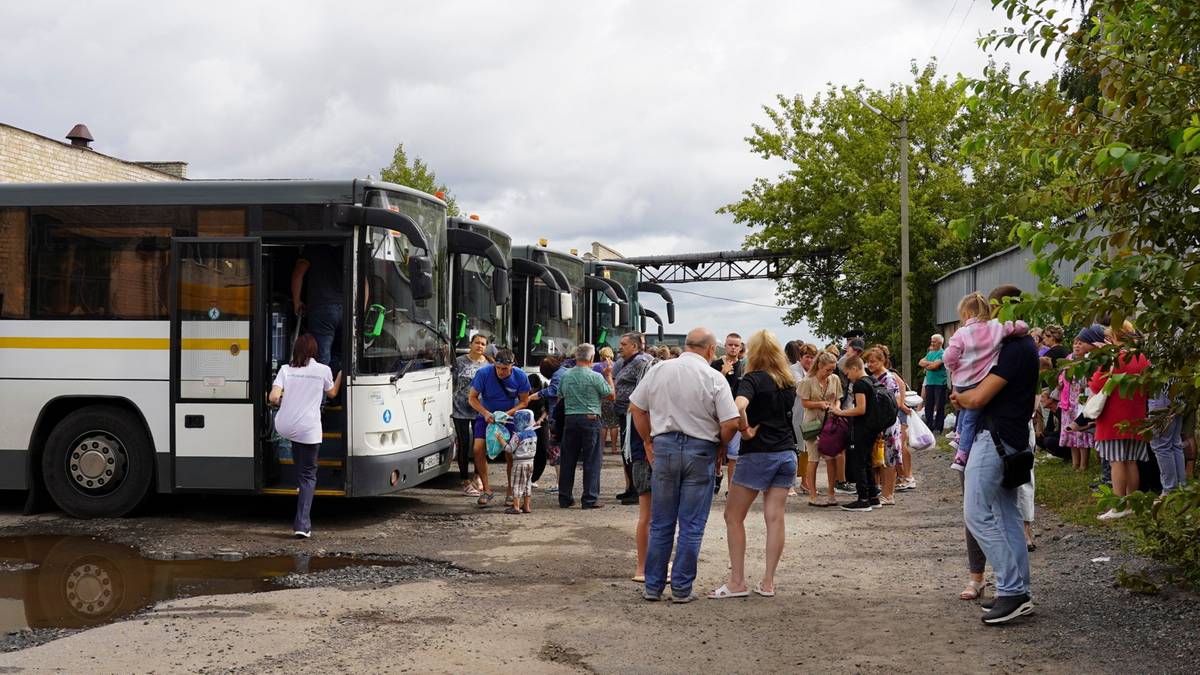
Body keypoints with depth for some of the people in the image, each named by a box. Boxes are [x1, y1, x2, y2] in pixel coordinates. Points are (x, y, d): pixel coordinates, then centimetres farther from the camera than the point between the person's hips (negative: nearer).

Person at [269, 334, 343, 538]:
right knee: (308, 476, 8)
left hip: (284, 427, 2)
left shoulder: (286, 370, 2)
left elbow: (273, 398, -7)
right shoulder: (323, 370, -1)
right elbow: (332, 393, 17)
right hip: (308, 430, -2)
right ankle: (302, 525, -3)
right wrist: (340, 375, 33)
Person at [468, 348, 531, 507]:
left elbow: (524, 401, -6)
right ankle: (487, 490, -3)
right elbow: (472, 397, -9)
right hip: (486, 416, 0)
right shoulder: (483, 373, -19)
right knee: (479, 449, -14)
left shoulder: (520, 376, -16)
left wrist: (508, 413, -22)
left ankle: (511, 492, 6)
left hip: (510, 417, 0)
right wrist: (485, 413, -24)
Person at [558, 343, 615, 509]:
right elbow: (611, 395, -3)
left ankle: (565, 498, 14)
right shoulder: (595, 377, -10)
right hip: (590, 419, -4)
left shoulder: (565, 376, 3)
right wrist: (609, 376, 9)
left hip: (570, 419, 4)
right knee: (591, 460, 2)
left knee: (568, 460, 11)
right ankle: (590, 499, 0)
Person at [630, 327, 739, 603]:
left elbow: (635, 408, 7)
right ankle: (681, 588, 9)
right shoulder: (714, 378, -8)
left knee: (660, 524, 12)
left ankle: (653, 586, 16)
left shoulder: (658, 370, 2)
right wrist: (719, 447, 6)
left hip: (664, 446, 3)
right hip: (700, 450, -3)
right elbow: (731, 423, -12)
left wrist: (648, 442, 17)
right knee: (691, 526, 6)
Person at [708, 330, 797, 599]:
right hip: (787, 453, 6)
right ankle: (768, 582, 8)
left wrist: (745, 430, -15)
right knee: (775, 517, 6)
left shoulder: (753, 378, -11)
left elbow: (739, 406, -30)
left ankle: (737, 582, 3)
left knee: (733, 516, 4)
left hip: (758, 453, -6)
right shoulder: (789, 382, 10)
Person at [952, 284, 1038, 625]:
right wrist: (966, 397, 14)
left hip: (996, 438, -10)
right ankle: (1018, 592, 14)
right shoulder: (1026, 346, 15)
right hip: (1011, 439, 10)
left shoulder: (1015, 350, -18)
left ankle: (1012, 590, -8)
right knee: (1007, 515, 11)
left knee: (977, 514, -9)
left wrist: (958, 397, 0)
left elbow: (978, 398, -20)